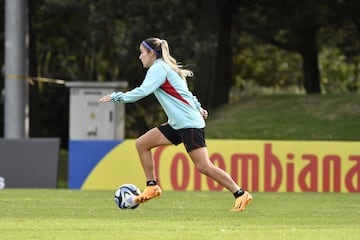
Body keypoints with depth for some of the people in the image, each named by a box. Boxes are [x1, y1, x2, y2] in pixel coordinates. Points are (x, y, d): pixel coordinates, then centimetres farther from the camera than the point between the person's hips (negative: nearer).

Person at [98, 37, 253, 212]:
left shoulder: (158, 68, -11)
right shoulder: (166, 68, 19)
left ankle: (241, 195, -10)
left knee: (203, 166, -14)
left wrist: (118, 97, -18)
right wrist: (198, 108, 31)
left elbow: (143, 91, -23)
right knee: (142, 143, 4)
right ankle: (152, 187, 8)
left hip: (189, 124, -10)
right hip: (177, 125, 10)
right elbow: (184, 92, 27)